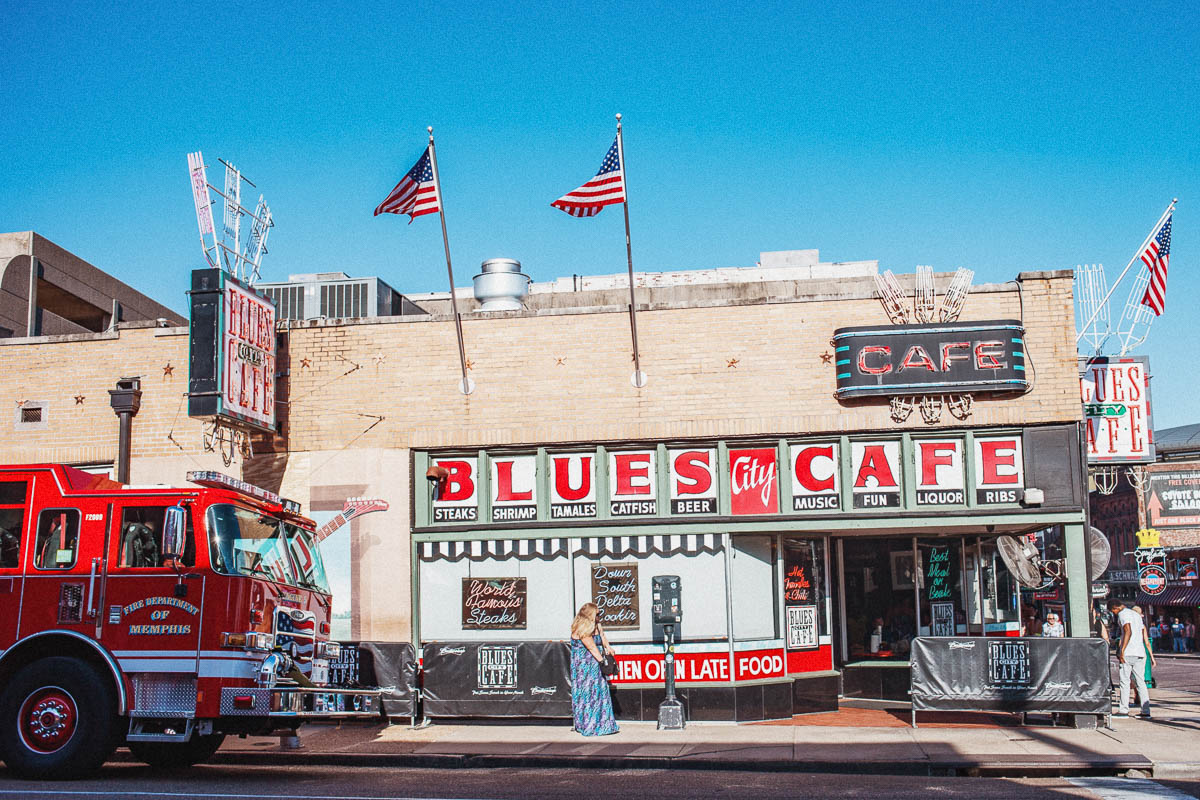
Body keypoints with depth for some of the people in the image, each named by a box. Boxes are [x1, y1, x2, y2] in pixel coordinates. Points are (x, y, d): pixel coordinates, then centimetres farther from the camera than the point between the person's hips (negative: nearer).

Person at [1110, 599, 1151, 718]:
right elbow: (1143, 633, 21)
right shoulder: (1137, 614, 21)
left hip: (1128, 654, -7)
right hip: (1140, 653, 7)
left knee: (1124, 681, -1)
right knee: (1141, 682, 6)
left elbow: (1128, 632, -18)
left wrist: (1122, 651, -20)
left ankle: (1124, 709, 0)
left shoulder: (1123, 614, -5)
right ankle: (1146, 710, 1)